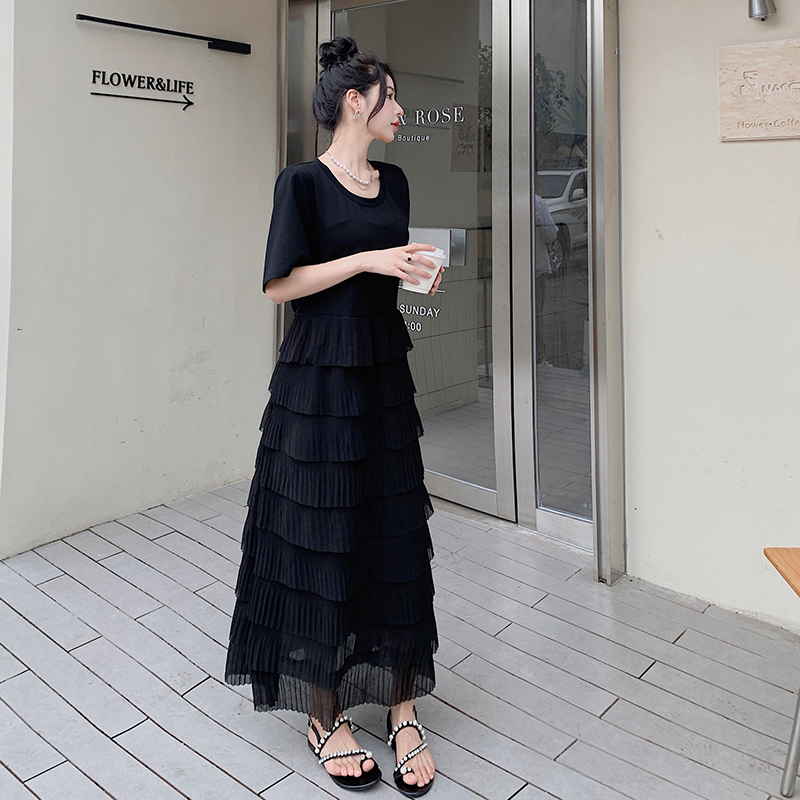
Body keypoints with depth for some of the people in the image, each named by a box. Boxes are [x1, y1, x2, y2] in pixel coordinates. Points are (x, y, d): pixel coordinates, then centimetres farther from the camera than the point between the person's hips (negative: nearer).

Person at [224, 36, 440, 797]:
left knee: (398, 540, 7)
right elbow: (279, 283, -11)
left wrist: (414, 274, 2)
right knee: (322, 543, 1)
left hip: (385, 371, 6)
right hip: (319, 376, -6)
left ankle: (402, 708, 20)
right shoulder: (303, 181, -6)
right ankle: (325, 718, 18)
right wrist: (366, 260, -16)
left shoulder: (393, 181, 14)